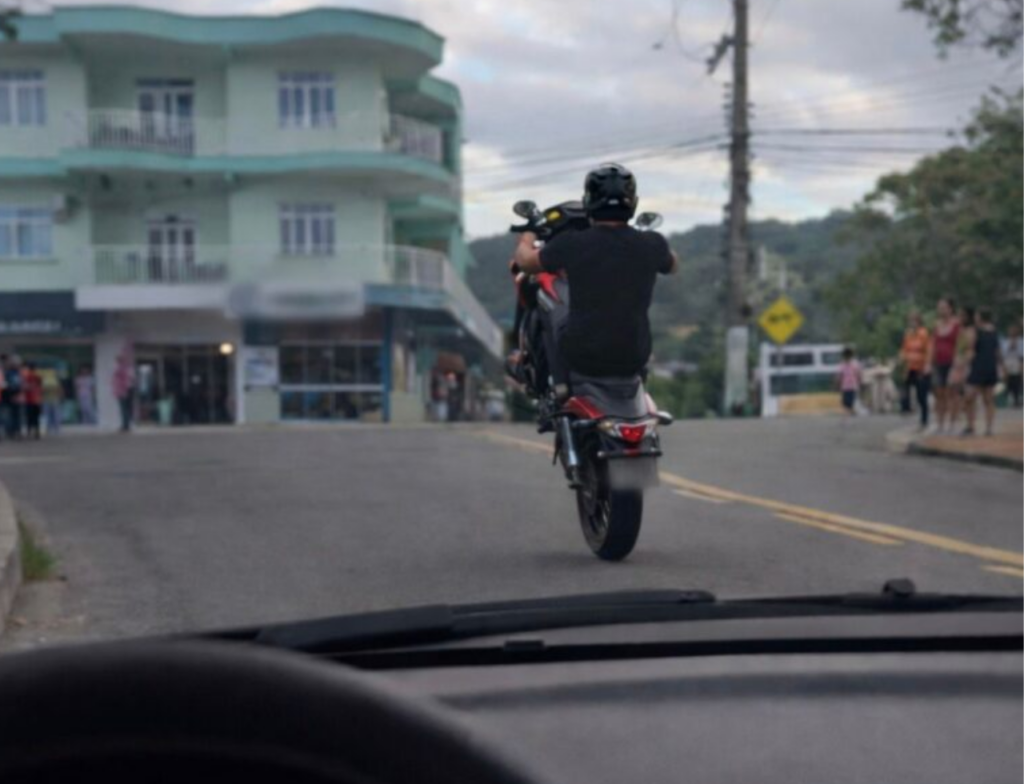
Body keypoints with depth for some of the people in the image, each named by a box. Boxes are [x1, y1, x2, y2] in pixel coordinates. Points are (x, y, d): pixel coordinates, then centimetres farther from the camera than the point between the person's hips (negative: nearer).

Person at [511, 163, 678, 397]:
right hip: (633, 359, 2)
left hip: (582, 357, -2)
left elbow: (525, 262, 4)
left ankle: (560, 384, 19)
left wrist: (527, 238, 27)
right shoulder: (650, 245, -11)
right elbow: (672, 265, 15)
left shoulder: (572, 244, -16)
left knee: (555, 315, 30)